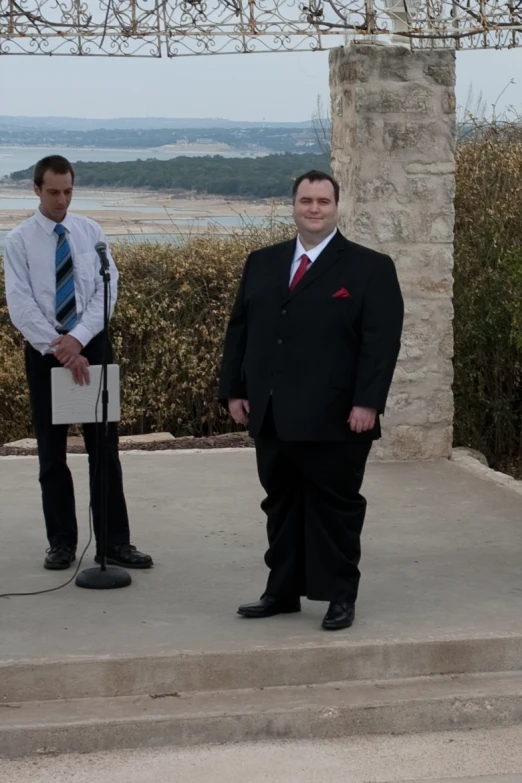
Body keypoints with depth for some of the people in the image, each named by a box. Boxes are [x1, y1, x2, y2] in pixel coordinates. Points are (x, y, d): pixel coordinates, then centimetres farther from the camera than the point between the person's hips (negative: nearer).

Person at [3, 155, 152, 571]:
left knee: (104, 448, 2)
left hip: (92, 346, 1)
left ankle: (115, 542, 7)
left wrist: (77, 339, -18)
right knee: (52, 453, 7)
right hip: (45, 351, -1)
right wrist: (59, 350, -20)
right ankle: (61, 543, 17)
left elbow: (106, 290, -5)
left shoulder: (91, 232, 2)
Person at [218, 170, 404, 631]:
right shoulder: (262, 263, 13)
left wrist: (367, 403, -17)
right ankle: (282, 591, 21)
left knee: (335, 507, 4)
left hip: (334, 418, -5)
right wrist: (234, 391, 6)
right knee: (281, 505, 12)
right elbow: (239, 329, 14)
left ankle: (341, 598, 14)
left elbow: (381, 340, -9)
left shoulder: (370, 268, -2)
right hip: (272, 416, 5)